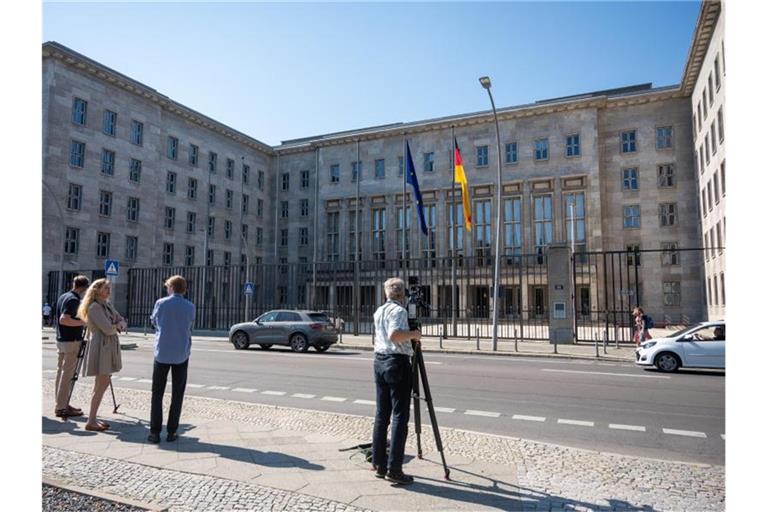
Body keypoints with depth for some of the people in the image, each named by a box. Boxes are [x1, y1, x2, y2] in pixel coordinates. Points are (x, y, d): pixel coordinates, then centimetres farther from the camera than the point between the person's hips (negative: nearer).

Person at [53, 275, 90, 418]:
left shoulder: (62, 297, 12)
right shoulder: (74, 300, -18)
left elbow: (57, 318, 21)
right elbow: (64, 319, -26)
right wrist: (84, 322, -20)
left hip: (61, 340, 10)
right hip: (71, 341, -10)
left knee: (61, 372, 13)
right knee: (67, 375, -5)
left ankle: (62, 404, 21)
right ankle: (61, 408, -1)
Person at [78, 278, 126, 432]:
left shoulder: (108, 304, 14)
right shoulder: (94, 307, -13)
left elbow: (123, 322, 14)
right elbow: (108, 329, -20)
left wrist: (118, 325, -8)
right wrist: (116, 326, 1)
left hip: (109, 347, 9)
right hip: (100, 346, -9)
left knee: (103, 384, 12)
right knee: (101, 385, -6)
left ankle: (93, 418, 19)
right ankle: (90, 422, 2)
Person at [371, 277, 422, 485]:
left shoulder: (378, 311, 15)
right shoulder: (399, 311, -10)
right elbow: (394, 335, -25)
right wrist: (413, 334, -10)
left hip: (379, 361, 8)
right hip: (396, 362, -8)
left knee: (381, 414, 11)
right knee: (400, 416, -5)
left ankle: (379, 464, 17)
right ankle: (394, 469, -6)